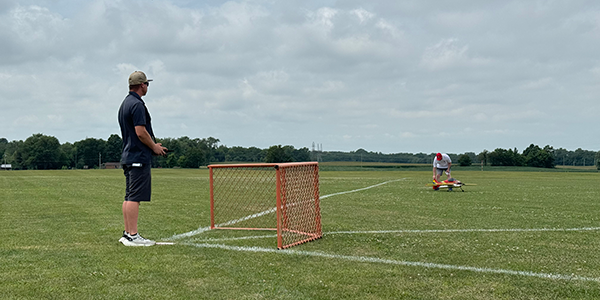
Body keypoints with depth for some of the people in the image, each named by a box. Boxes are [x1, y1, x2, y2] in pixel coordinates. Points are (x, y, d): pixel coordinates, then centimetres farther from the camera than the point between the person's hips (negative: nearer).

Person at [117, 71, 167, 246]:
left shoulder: (125, 103, 19)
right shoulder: (137, 104, -13)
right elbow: (141, 132, -19)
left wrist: (152, 145, 20)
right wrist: (155, 147, -4)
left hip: (128, 156, 10)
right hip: (139, 158, -10)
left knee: (129, 197, 11)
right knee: (134, 197, -9)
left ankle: (127, 234, 15)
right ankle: (133, 236, -8)